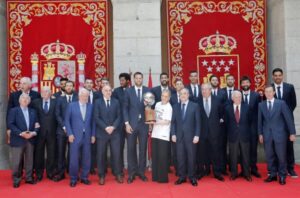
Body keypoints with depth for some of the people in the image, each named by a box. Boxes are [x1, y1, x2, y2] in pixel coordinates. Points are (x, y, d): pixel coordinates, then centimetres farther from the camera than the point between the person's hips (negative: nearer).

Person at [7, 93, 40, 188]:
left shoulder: (33, 111, 14)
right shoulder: (13, 110, 2)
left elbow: (36, 124, 9)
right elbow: (10, 124, -9)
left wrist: (34, 132, -11)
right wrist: (21, 133, -19)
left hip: (30, 139, 4)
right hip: (18, 140, -4)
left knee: (29, 160, 9)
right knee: (16, 161, 0)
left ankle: (29, 178, 21)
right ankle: (16, 180, 13)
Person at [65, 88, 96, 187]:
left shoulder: (91, 106, 8)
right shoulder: (71, 105, 2)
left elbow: (92, 121, 8)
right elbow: (67, 120, 1)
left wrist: (93, 135, 3)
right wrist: (70, 134, -7)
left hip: (87, 136, 2)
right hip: (75, 136, -2)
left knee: (86, 158, 5)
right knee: (74, 158, 0)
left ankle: (84, 177, 18)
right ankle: (73, 179, 12)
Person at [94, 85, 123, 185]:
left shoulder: (116, 102, 10)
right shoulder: (98, 102, 4)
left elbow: (119, 116, 4)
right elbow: (96, 118, -4)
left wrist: (113, 127, -11)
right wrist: (105, 127, -14)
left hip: (115, 132, 1)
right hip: (102, 132, -1)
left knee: (116, 154, 1)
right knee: (101, 155, 2)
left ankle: (118, 175, 13)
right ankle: (102, 176, 13)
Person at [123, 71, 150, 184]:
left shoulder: (148, 91, 6)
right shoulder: (128, 91, 3)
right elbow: (125, 108, 0)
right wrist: (126, 123, -7)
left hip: (144, 124, 1)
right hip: (131, 124, -1)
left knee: (143, 149, 6)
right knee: (131, 149, 2)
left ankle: (141, 171, 17)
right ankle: (132, 173, 12)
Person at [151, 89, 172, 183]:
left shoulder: (169, 107, -10)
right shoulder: (157, 104, 11)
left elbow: (167, 122, -16)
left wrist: (154, 122, -16)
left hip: (163, 135, -6)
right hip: (155, 133, 6)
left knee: (162, 157, -2)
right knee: (155, 156, 9)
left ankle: (163, 178, 7)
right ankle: (155, 176, 19)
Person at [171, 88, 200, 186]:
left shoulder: (195, 106, 2)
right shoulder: (176, 107, 10)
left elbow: (198, 122, -1)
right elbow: (173, 122, 9)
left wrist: (197, 135, -8)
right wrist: (173, 134, -1)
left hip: (190, 136, -2)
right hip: (179, 136, 2)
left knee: (191, 157, 4)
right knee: (180, 157, 4)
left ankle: (192, 177, 15)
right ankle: (182, 177, 15)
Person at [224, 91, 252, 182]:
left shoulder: (246, 107, 3)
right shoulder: (227, 108, 2)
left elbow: (249, 121, 9)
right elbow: (226, 122, 8)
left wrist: (247, 131, 7)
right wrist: (230, 131, 5)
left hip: (244, 135, 0)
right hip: (233, 136, 0)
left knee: (245, 155, 6)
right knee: (233, 156, 7)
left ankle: (246, 174, 19)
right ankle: (234, 173, 19)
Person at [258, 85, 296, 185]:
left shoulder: (281, 103, -2)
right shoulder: (261, 105, 5)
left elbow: (288, 118, -2)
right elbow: (260, 120, 8)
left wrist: (292, 133, -5)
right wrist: (260, 134, 4)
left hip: (280, 134, -2)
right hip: (267, 135, 2)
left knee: (281, 156, 3)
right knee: (269, 156, 7)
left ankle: (282, 176, 17)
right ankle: (273, 174, 20)